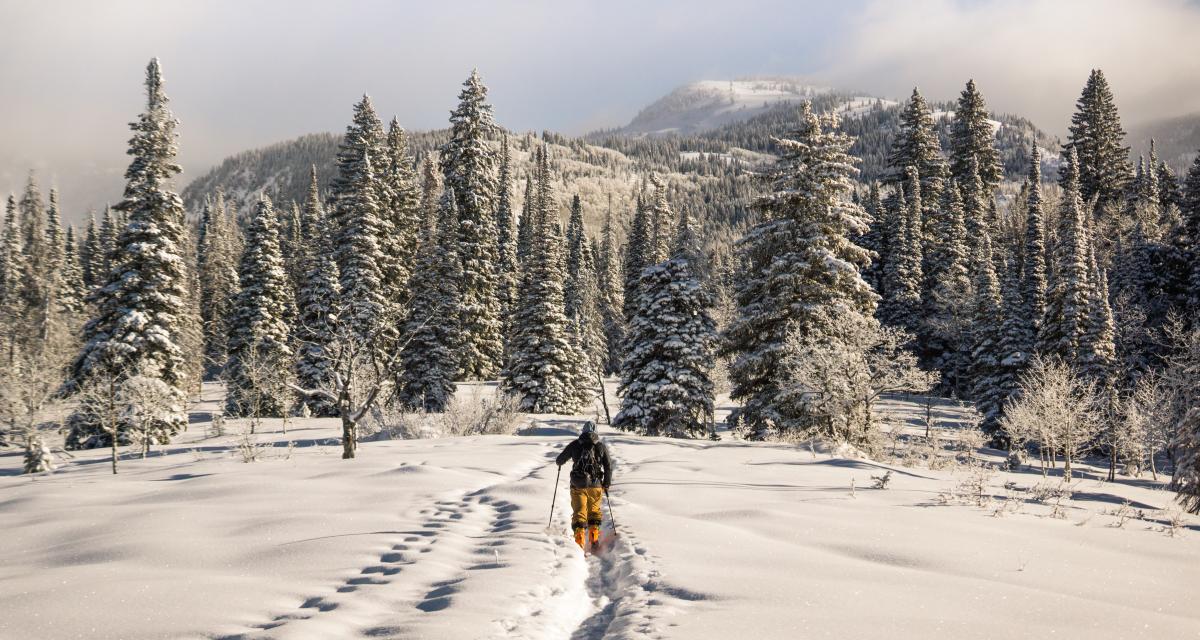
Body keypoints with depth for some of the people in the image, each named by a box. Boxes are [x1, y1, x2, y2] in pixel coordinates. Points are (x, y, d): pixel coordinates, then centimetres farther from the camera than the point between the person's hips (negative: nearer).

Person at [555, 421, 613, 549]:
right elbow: (608, 467, 3)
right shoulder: (601, 446, 3)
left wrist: (560, 461, 33)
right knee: (594, 510, 20)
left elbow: (559, 460, 8)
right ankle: (594, 536, 14)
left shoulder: (575, 444, 1)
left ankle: (579, 538, -10)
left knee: (579, 512, 3)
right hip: (595, 485, 1)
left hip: (578, 485, -1)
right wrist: (606, 484, 13)